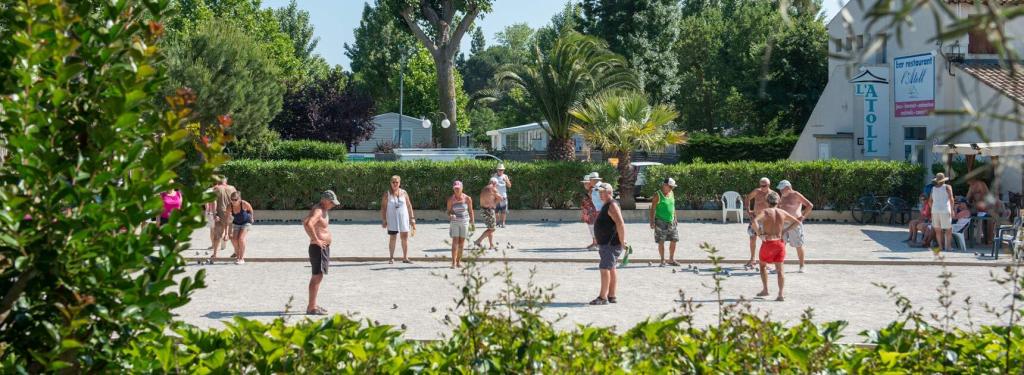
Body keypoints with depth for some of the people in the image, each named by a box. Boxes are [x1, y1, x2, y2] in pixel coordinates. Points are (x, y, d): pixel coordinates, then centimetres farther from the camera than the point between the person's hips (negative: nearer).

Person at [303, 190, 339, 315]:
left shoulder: (323, 210, 14)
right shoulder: (317, 211, -18)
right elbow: (308, 224, -37)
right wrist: (316, 240, -29)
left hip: (323, 248, 11)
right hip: (318, 248, -11)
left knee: (317, 277, 16)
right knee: (317, 277, -11)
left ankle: (312, 305, 24)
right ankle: (311, 307, -11)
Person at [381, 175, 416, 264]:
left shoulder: (404, 193, 5)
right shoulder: (387, 194, -1)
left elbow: (409, 206, 8)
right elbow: (383, 207, -1)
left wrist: (412, 219, 5)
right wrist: (383, 220, -8)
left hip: (403, 218, 2)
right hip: (392, 219, -2)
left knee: (405, 237, 1)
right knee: (392, 238, 1)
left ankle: (405, 257, 9)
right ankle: (391, 258, 7)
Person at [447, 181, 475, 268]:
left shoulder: (467, 199, -4)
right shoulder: (451, 199, -4)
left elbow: (470, 211, 5)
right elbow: (449, 211, 3)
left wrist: (472, 223, 4)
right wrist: (450, 215, -20)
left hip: (465, 222, 1)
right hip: (455, 222, -1)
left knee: (462, 242, 5)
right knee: (455, 241, -10)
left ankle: (459, 261, 15)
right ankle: (453, 262, -13)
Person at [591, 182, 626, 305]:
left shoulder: (612, 206, -15)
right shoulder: (606, 206, 17)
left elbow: (620, 224, -25)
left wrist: (622, 242, -24)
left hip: (611, 244, -11)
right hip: (606, 243, 11)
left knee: (605, 269, -13)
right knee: (611, 270, 13)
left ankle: (603, 297, -15)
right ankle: (611, 296, 17)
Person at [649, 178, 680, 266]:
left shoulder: (672, 193, 9)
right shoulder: (658, 195, -9)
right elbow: (653, 209, -9)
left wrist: (675, 219, 17)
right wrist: (652, 221, -14)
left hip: (671, 222, 6)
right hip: (661, 222, -6)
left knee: (674, 240, 5)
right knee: (661, 242, -2)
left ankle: (671, 260, 17)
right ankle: (662, 260, 7)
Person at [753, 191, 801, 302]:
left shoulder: (765, 211, -9)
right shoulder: (782, 212, 4)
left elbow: (754, 221, -27)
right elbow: (797, 222, 10)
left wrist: (759, 233, -15)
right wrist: (785, 230, 10)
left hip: (767, 243, -3)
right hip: (780, 242, 3)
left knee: (763, 265, 20)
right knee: (779, 269, 3)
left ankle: (765, 290, 17)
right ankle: (780, 294, -5)